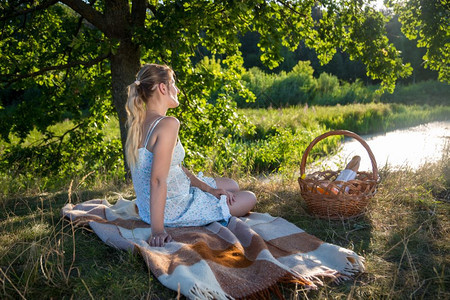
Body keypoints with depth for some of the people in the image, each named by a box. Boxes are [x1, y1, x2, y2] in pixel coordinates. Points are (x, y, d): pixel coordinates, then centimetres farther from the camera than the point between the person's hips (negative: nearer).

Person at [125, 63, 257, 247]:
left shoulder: (139, 123, 5)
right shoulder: (168, 124, -26)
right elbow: (158, 179, -31)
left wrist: (209, 189, 7)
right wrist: (158, 230, -29)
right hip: (172, 213, -9)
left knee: (231, 185, 26)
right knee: (249, 199, 9)